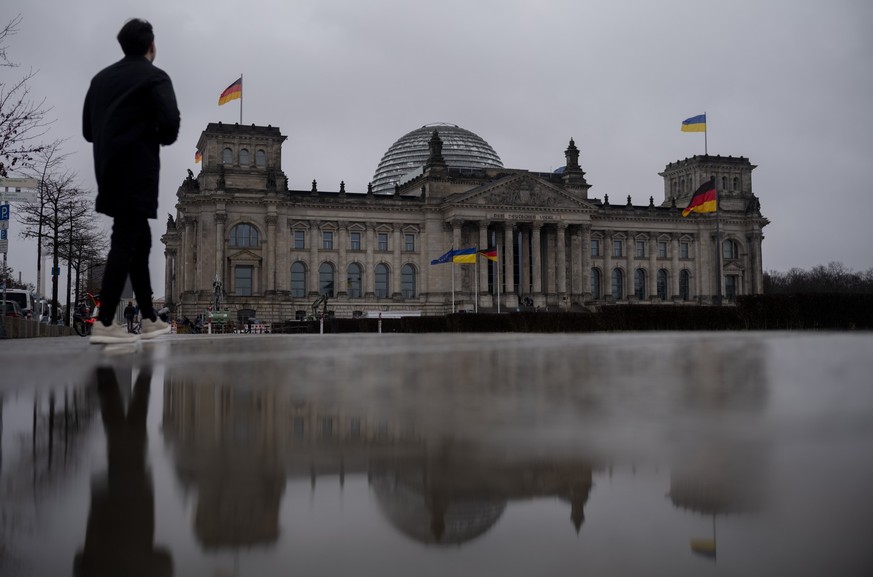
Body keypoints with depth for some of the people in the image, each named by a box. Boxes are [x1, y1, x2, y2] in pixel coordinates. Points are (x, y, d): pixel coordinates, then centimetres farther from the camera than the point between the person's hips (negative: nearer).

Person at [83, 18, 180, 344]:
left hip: (111, 172, 7)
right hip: (136, 174, -7)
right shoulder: (154, 76, -4)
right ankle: (104, 324, -14)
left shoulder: (101, 77, 15)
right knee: (125, 243, -9)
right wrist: (163, 140, 2)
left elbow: (88, 129, 14)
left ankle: (149, 319, 17)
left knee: (140, 241, 14)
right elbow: (170, 120, -18)